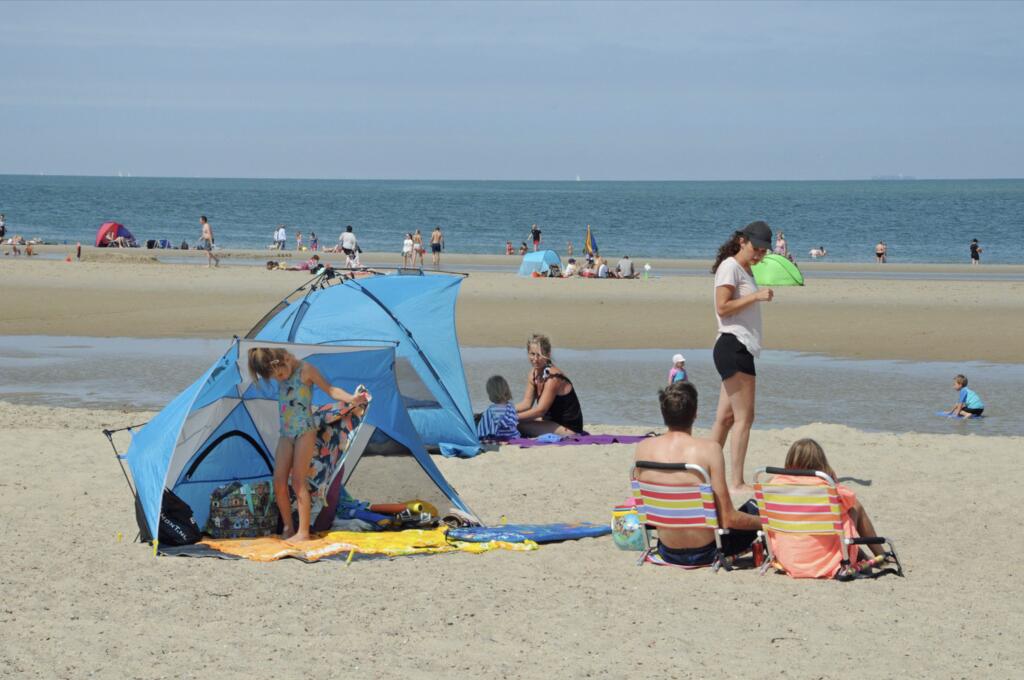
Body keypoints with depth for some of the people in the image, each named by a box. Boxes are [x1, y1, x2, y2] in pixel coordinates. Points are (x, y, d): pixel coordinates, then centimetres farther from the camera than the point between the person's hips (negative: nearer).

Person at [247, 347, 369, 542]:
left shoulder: (305, 370, -8)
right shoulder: (281, 376, 10)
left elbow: (329, 389, -11)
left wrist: (351, 398, -24)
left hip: (305, 431, -7)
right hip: (286, 433, 7)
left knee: (298, 481, -11)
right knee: (279, 483, 0)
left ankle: (303, 532, -10)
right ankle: (288, 528, 13)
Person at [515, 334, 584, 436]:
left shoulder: (553, 378, -21)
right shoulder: (534, 374, 5)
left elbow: (540, 410, -24)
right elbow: (526, 404, 4)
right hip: (551, 422, 9)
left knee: (519, 424, -26)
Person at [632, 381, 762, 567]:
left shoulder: (643, 448, -8)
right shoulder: (708, 449, -18)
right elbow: (727, 519, -17)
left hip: (667, 552, 4)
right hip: (704, 554, -4)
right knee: (753, 509, 24)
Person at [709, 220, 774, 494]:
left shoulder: (746, 270, 22)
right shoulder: (730, 267, -8)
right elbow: (722, 307, -16)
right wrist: (756, 296, -19)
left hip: (742, 349, 10)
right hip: (733, 346, -10)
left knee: (726, 417, 11)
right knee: (744, 417, -11)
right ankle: (736, 483, -12)